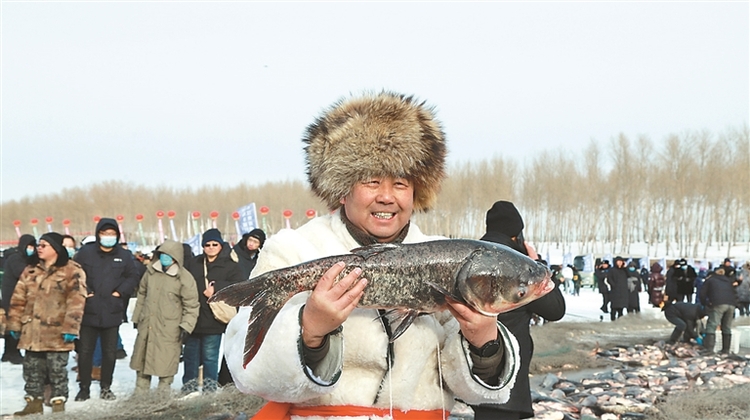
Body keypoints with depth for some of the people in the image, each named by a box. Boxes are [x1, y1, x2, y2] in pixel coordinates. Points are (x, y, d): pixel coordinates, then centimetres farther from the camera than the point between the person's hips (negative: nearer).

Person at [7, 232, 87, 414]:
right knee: (32, 368, 11)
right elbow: (18, 299, 13)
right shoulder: (30, 271, 11)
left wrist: (70, 328, -18)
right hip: (32, 332, 6)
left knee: (57, 369, 1)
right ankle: (34, 401, 21)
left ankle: (58, 404, 9)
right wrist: (15, 324, 8)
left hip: (56, 333, -6)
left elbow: (76, 302, -13)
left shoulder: (72, 271, -7)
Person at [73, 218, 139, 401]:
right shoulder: (85, 252, -2)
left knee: (110, 352, 9)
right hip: (88, 311, -1)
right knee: (85, 351, 4)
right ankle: (84, 388, 15)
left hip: (112, 312, 1)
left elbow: (133, 277, 10)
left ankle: (106, 387, 21)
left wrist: (121, 291, -3)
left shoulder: (124, 256, 4)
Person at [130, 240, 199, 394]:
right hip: (146, 326, 5)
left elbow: (191, 305, -7)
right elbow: (142, 295, 17)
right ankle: (140, 392, 26)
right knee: (141, 358, 13)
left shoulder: (185, 278, -10)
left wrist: (186, 326, -15)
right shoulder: (151, 271, 5)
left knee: (166, 363, -1)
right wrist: (136, 317, 20)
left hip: (169, 330, -5)